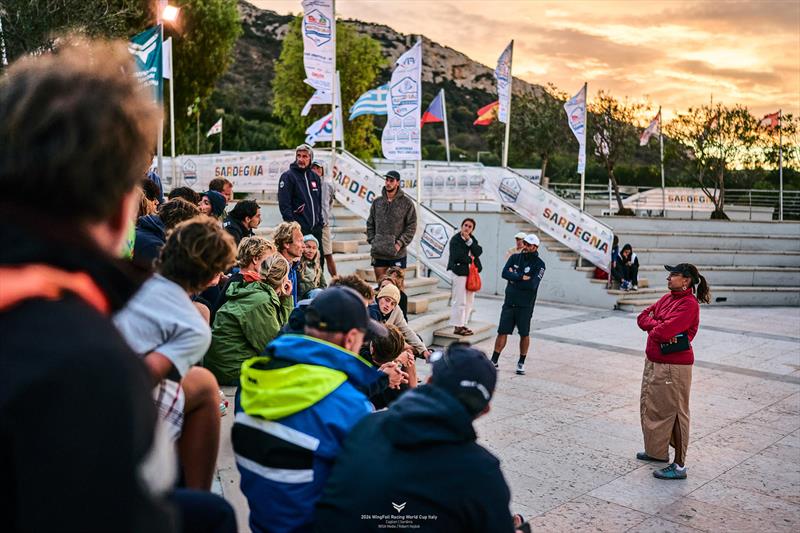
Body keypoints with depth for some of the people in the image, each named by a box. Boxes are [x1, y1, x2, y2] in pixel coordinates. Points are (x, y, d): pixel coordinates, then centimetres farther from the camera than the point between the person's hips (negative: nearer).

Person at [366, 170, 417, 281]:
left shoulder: (406, 203, -2)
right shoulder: (377, 202, 9)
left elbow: (412, 227, -4)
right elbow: (370, 224, 15)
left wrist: (400, 243, -12)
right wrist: (372, 241, 3)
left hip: (397, 254, -3)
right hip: (378, 253, 3)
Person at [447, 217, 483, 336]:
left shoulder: (473, 239, 14)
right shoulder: (455, 239, -7)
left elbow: (479, 252, -3)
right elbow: (458, 257, -17)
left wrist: (469, 241, -12)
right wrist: (470, 259, -4)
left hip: (472, 272, 8)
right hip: (459, 272, -8)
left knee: (469, 300, 11)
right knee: (459, 301, -7)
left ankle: (463, 324, 19)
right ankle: (457, 326, -1)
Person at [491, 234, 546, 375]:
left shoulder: (539, 264, -5)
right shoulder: (515, 258, 8)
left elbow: (532, 285, -19)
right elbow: (504, 273, -8)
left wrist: (514, 278, -11)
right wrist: (522, 277, -16)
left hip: (525, 306, -3)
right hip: (509, 302, 3)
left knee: (524, 334, 4)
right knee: (502, 332, 2)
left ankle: (521, 363, 18)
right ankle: (494, 360, 10)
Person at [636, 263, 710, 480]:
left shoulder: (689, 304, -18)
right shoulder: (668, 298, 10)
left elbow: (664, 330, -27)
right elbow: (643, 317, 8)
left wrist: (653, 329, -5)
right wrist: (658, 326, -11)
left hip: (673, 366, -10)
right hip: (653, 361, 10)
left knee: (673, 412, -3)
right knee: (650, 406, 20)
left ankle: (679, 466, 5)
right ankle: (658, 451, 36)